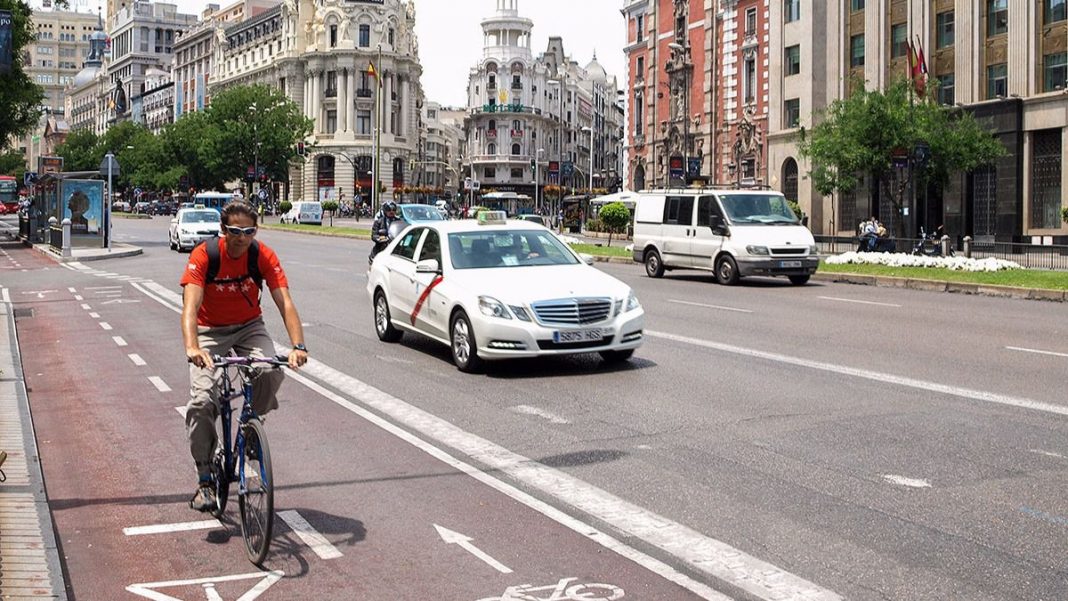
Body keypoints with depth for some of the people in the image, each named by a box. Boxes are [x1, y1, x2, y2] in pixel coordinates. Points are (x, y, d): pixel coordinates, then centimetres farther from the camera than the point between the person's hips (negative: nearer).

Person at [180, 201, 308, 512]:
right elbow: (190, 305, -33)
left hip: (249, 326, 2)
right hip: (210, 330, -1)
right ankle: (204, 480, -5)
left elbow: (285, 303, -24)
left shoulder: (264, 256, -18)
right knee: (201, 400, -18)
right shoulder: (203, 255, -23)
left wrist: (298, 346, -41)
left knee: (272, 373, -29)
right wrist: (191, 347, -52)